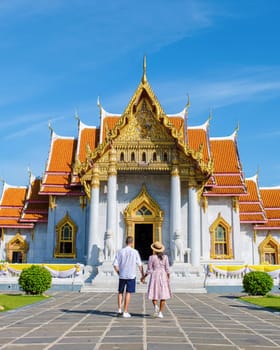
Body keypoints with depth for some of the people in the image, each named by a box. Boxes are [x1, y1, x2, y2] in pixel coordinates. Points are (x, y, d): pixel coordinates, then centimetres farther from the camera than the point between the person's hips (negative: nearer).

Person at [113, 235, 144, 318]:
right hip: (131, 276, -2)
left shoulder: (120, 251, 0)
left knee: (120, 292, 16)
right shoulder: (135, 252, -5)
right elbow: (140, 265, -3)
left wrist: (119, 273, 12)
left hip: (122, 276, 2)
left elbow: (115, 265, -2)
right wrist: (142, 275, 7)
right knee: (128, 293, 2)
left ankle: (119, 309, 8)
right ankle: (125, 312, 3)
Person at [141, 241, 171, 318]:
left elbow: (149, 270, -6)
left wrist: (143, 277, 7)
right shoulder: (165, 257, -2)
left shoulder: (151, 257, -6)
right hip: (163, 277, 1)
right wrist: (168, 279, 6)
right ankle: (160, 313, 3)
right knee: (163, 295, 9)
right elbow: (167, 269, -3)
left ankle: (155, 306, -16)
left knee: (154, 294, 12)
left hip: (154, 276, -1)